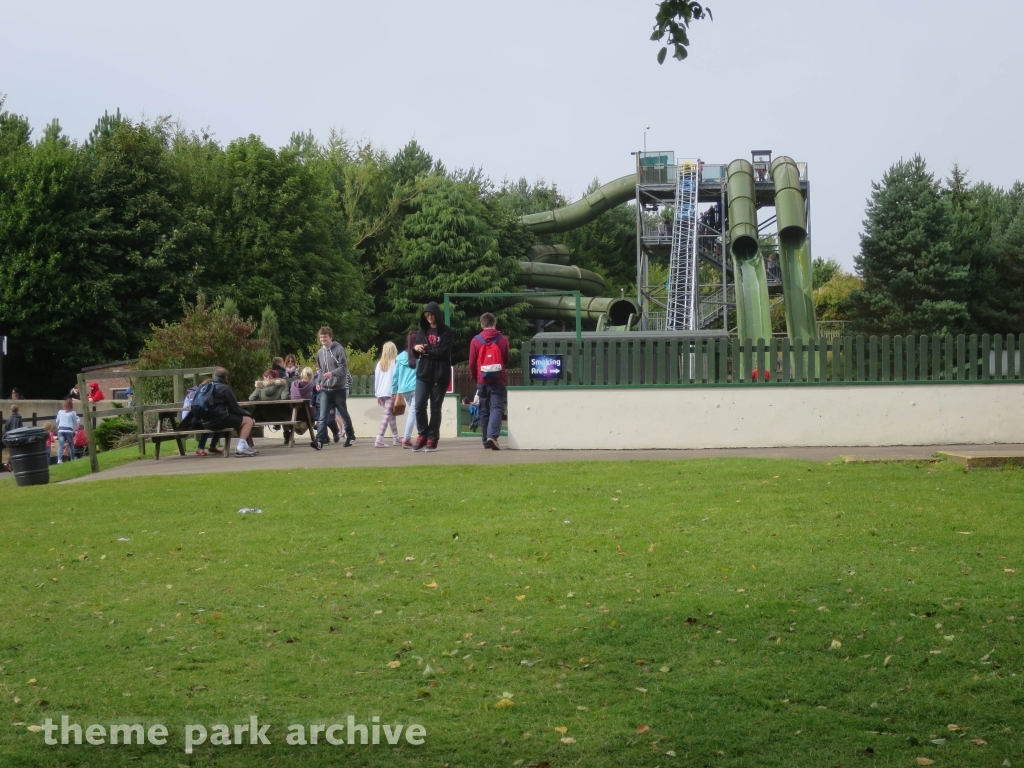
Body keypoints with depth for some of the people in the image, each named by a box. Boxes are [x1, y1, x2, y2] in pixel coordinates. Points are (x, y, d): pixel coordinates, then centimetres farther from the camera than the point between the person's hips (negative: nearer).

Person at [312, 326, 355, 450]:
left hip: (338, 388, -4)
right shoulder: (319, 352, 10)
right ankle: (320, 440, -18)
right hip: (325, 389, 4)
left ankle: (350, 436, 28)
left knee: (343, 414, 10)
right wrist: (319, 382, 6)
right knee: (323, 416, -9)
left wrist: (332, 373, -31)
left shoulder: (339, 349, -9)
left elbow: (343, 367, -15)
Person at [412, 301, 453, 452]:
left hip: (439, 375, -3)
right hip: (423, 373, 3)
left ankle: (432, 439, 8)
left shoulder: (447, 332, -1)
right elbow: (416, 352, 13)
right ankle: (422, 436, 9)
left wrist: (426, 351, -11)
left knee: (435, 408, 2)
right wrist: (416, 348, -9)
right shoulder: (422, 331, 13)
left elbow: (444, 352, -11)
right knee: (419, 406, -8)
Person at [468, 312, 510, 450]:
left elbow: (472, 363, 2)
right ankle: (492, 435, -24)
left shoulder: (476, 341, -2)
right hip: (498, 381, -1)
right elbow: (507, 361, 8)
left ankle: (486, 441, 13)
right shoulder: (503, 340, -2)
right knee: (496, 408, -3)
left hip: (482, 381, 1)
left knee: (484, 411, 11)